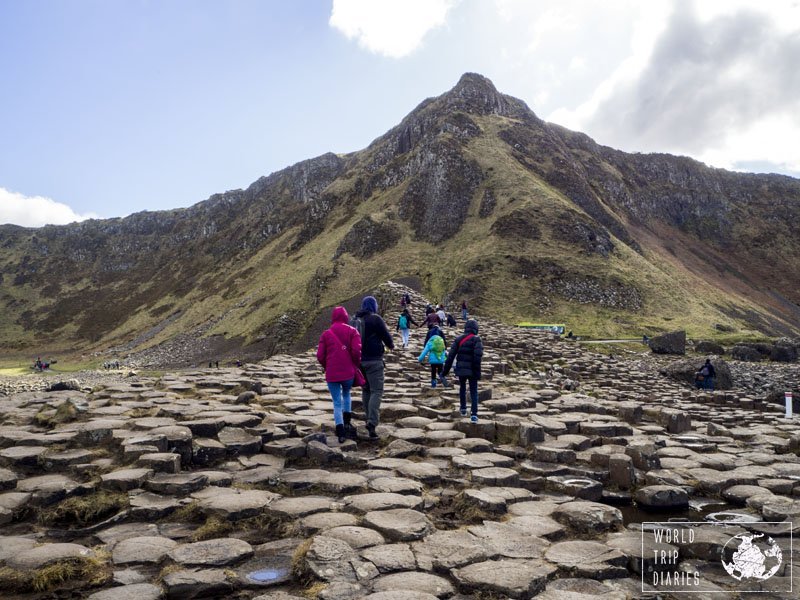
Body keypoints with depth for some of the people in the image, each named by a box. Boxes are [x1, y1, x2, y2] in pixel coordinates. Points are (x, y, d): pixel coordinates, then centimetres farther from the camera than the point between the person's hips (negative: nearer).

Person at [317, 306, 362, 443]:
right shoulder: (352, 331, 0)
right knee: (346, 394, 26)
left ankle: (341, 432, 1)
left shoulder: (326, 333, 4)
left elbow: (320, 356, 0)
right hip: (348, 372, 0)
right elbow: (357, 350, -13)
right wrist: (356, 365, 4)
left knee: (337, 402, 7)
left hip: (331, 374, 0)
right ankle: (347, 422, 19)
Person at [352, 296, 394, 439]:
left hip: (359, 360, 6)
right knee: (376, 391, -5)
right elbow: (386, 336, -7)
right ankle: (372, 423, -18)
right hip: (374, 360, -6)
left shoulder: (354, 319, 8)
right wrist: (390, 345, 15)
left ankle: (370, 419, 25)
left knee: (366, 390, 18)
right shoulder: (375, 319, -11)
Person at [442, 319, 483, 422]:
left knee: (462, 388, 24)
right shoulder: (476, 340, -8)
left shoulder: (458, 339, 3)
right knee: (473, 392, 4)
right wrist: (477, 372, -14)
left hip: (461, 369, 3)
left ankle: (463, 409, 31)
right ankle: (474, 414, -5)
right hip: (472, 370, -3)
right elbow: (477, 357, -17)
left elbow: (451, 356, 0)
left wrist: (445, 370, 4)